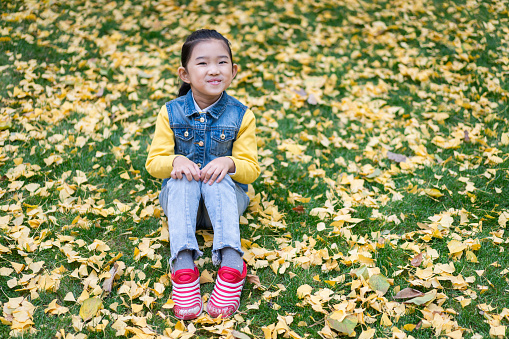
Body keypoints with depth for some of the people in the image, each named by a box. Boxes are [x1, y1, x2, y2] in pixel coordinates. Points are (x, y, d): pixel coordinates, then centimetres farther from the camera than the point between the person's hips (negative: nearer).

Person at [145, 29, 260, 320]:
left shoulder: (241, 116, -3)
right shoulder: (171, 113, -1)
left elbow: (251, 169, -4)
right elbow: (154, 162, -2)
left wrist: (229, 163, -27)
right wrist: (176, 161, -26)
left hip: (225, 197, -1)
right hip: (180, 197, 1)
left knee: (220, 179, -34)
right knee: (182, 177, -33)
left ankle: (231, 263, -51)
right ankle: (183, 264, -51)